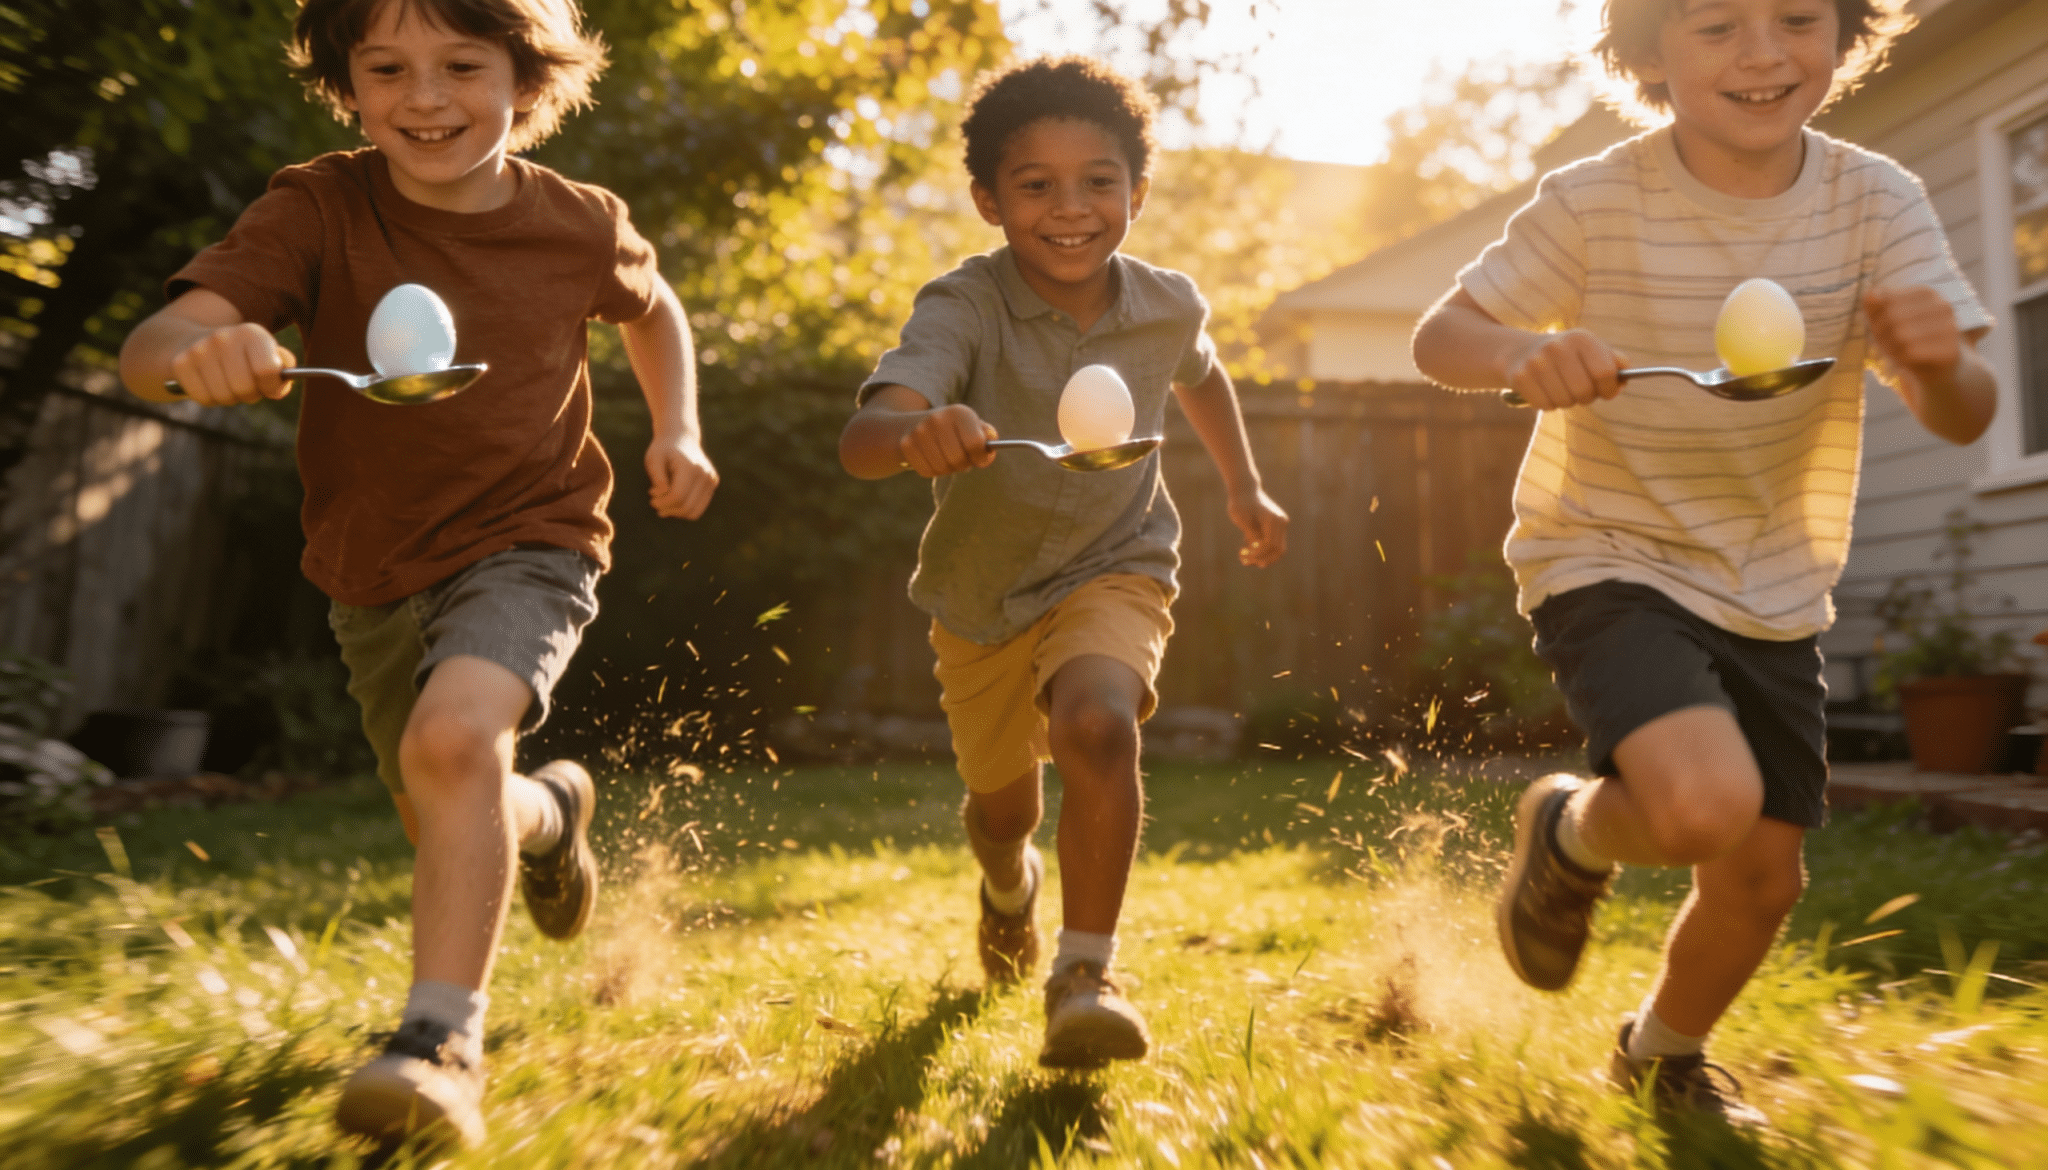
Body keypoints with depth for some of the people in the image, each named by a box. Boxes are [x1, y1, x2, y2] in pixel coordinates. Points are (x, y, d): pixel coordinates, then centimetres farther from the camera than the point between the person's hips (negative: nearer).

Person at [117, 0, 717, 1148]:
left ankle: (443, 1041, -21)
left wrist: (679, 431, -2)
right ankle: (551, 809, 53)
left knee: (452, 740, -32)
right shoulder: (318, 210, -12)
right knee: (451, 829, 18)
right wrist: (199, 348, -48)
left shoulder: (581, 224, -8)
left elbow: (655, 309, 15)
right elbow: (151, 345, -24)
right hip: (377, 572, 3)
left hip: (529, 544, -2)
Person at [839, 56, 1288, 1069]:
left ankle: (1086, 970, -17)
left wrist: (1245, 489, 13)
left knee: (1098, 724, -33)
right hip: (981, 595, 0)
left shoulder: (1167, 306, -12)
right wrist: (915, 433, -62)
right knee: (1002, 805, 19)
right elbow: (861, 439, -40)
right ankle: (1010, 886, 57)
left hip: (1113, 573, 0)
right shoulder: (963, 309, -23)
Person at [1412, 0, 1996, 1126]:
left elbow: (1962, 417, -11)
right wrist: (1523, 354, -33)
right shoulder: (1594, 202, -15)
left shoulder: (1876, 202, -7)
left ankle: (1663, 1051, 39)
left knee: (1762, 876, 8)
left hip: (1775, 590, 4)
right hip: (1610, 560, -4)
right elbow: (1440, 335, -10)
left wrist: (1939, 361, -35)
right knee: (1705, 803, -28)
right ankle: (1569, 832, 9)